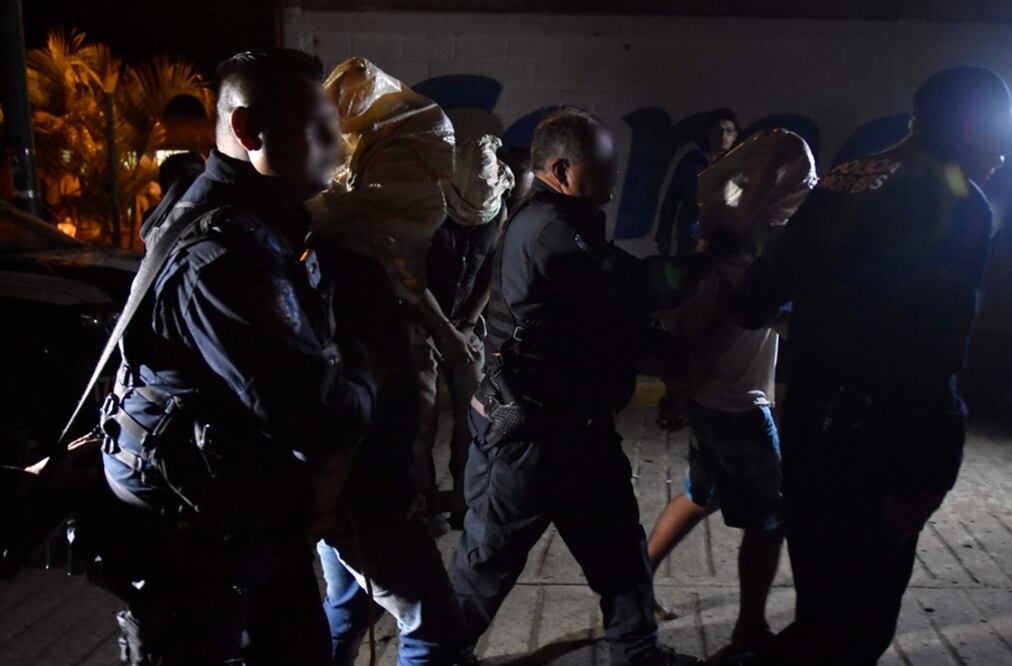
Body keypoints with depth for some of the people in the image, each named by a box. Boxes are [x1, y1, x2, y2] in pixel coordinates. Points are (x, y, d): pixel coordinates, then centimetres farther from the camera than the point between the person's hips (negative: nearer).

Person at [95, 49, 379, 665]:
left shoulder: (266, 225, 4)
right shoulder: (222, 255, -29)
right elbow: (325, 421, -32)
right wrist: (363, 370, -12)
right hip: (195, 547, -9)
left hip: (259, 519, 9)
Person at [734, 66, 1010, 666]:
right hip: (877, 439, -7)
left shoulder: (841, 183, 8)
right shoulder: (960, 203, -11)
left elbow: (761, 292, 6)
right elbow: (931, 351, -19)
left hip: (811, 424, 7)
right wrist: (925, 473, -14)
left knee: (823, 606, 22)